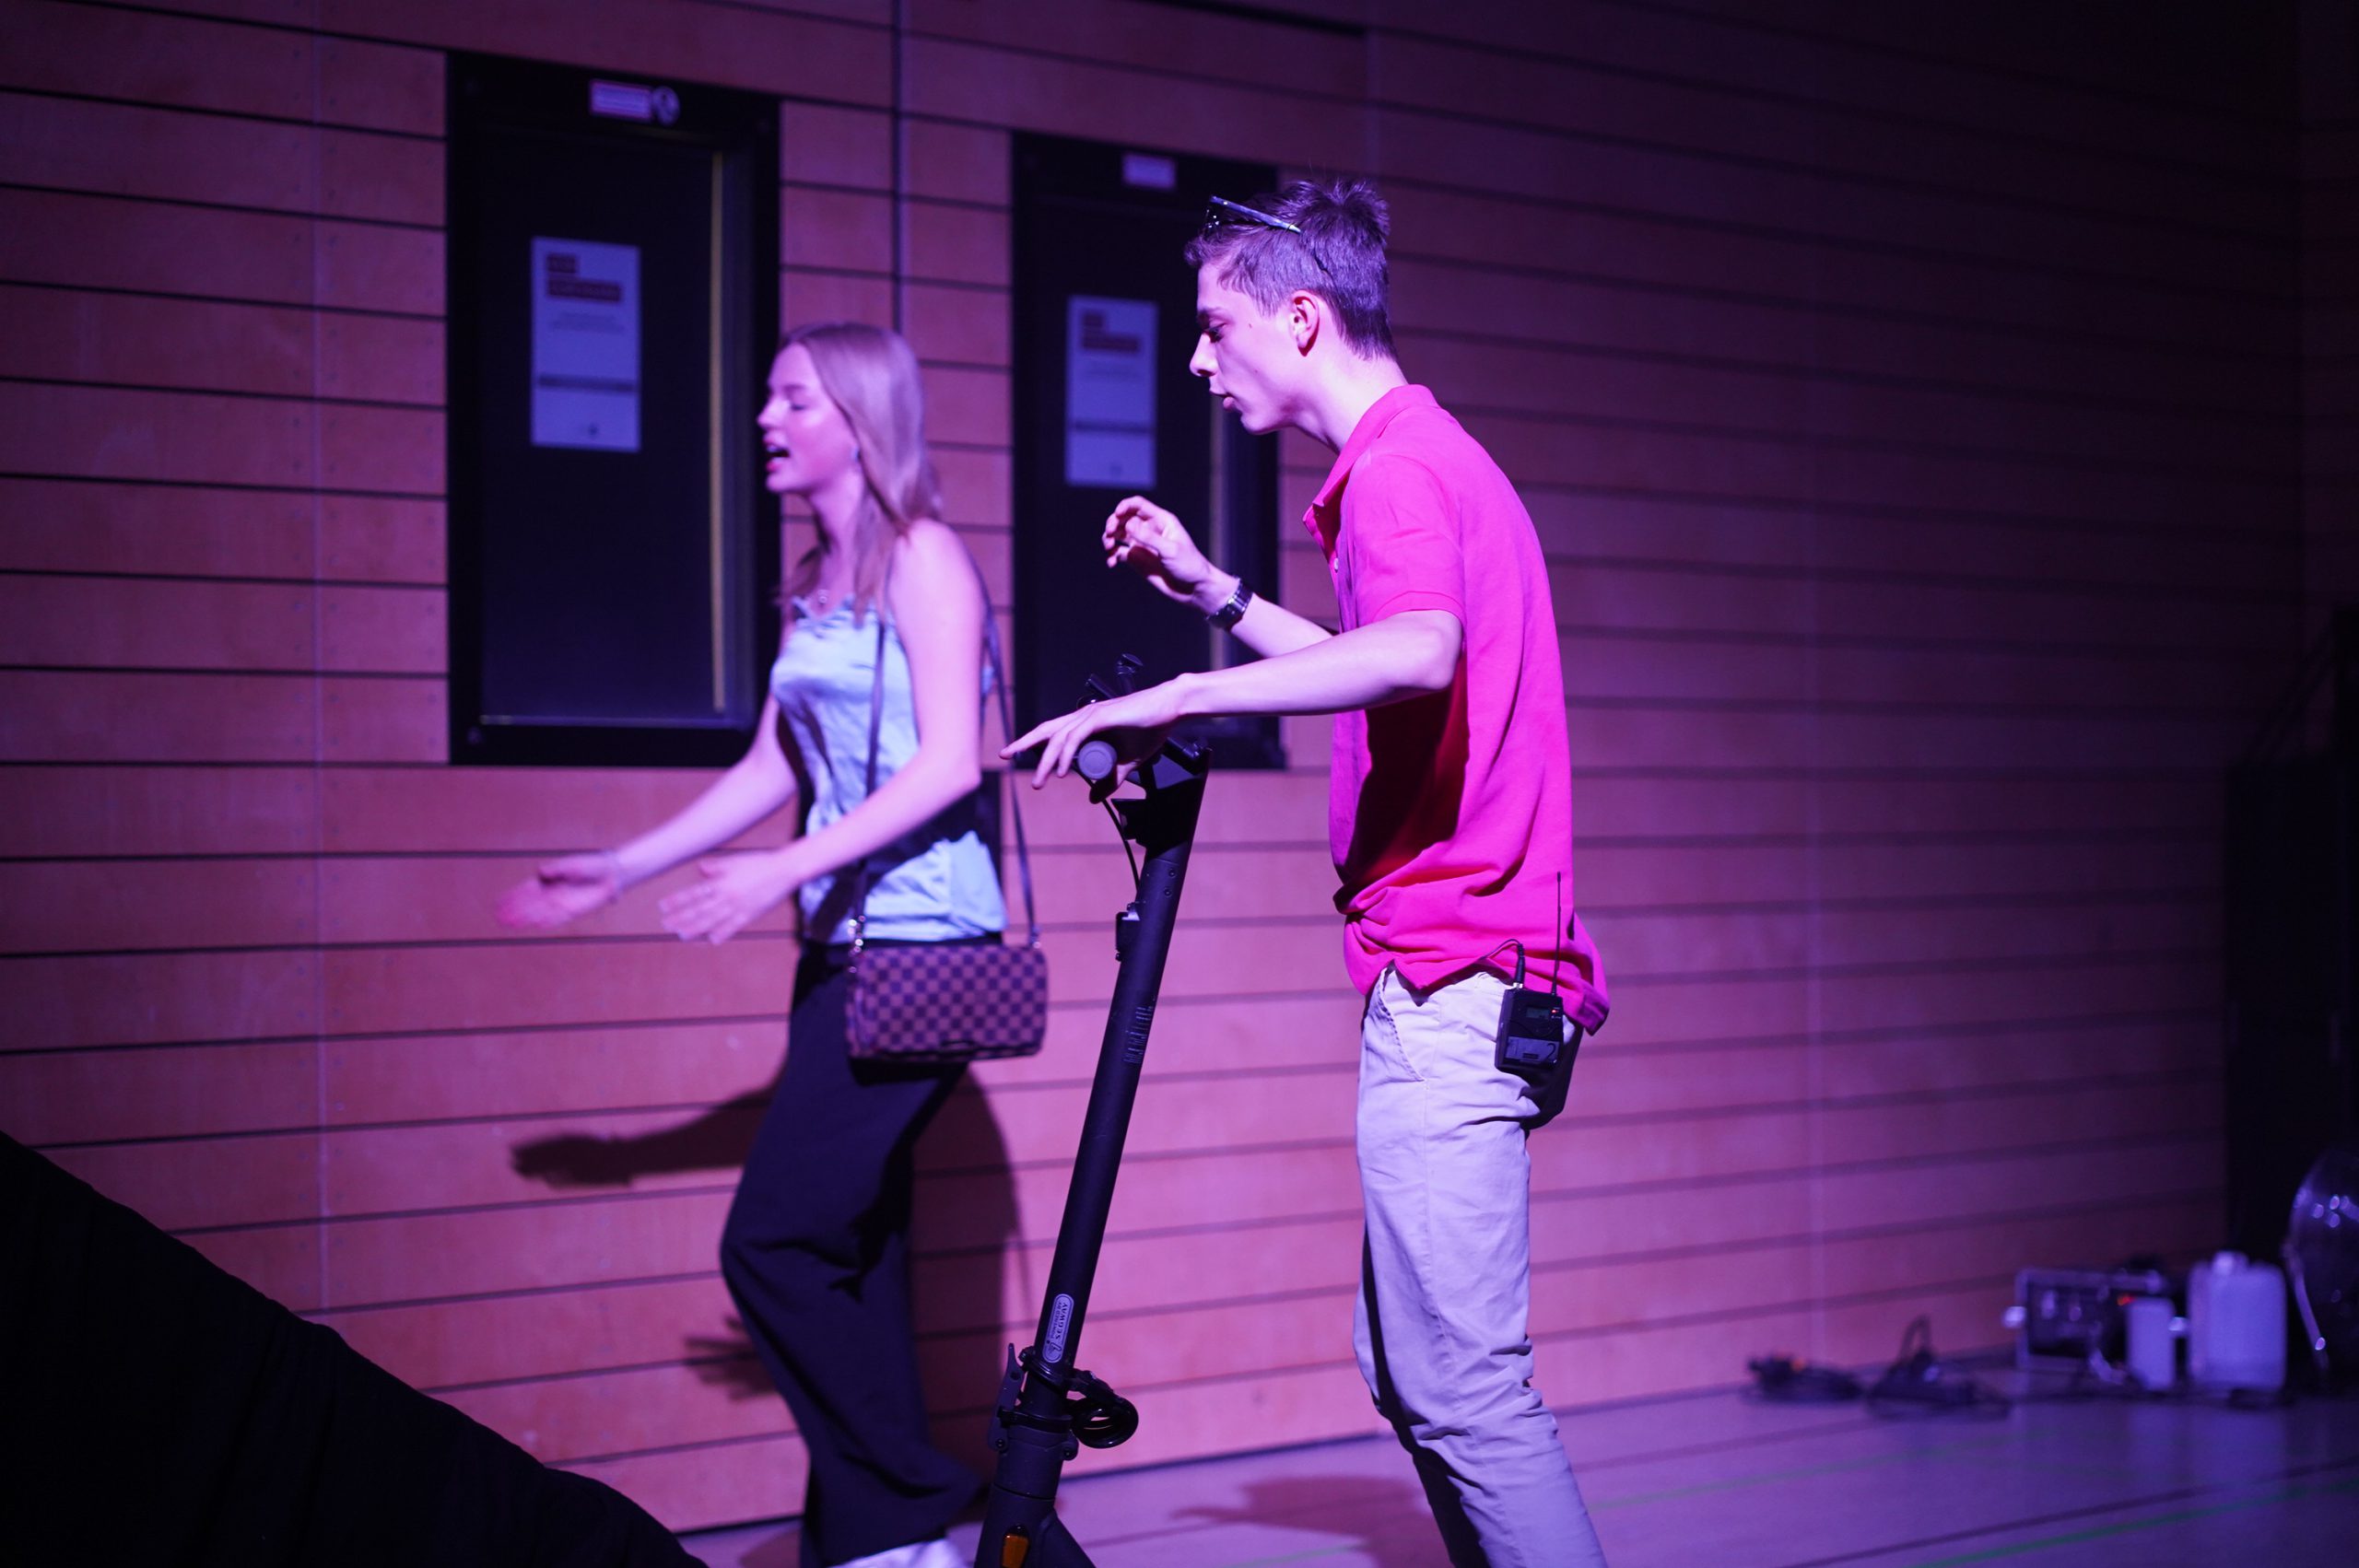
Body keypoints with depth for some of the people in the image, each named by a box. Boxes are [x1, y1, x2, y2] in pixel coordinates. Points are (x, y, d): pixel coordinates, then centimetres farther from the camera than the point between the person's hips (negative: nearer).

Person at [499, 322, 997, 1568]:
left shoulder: (924, 562, -8)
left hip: (919, 946, -8)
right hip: (842, 945, 9)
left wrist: (782, 870, -24)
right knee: (849, 1258, 8)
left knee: (775, 1242, -13)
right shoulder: (816, 580, 16)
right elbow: (773, 768, 21)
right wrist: (620, 871, 21)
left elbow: (951, 763, -17)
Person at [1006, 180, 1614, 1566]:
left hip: (1447, 982, -11)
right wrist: (1216, 595, 29)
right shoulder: (1432, 456, 21)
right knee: (1409, 1367, 15)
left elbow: (1417, 656, -34)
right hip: (1459, 976, 11)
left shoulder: (1398, 467, -12)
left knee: (1461, 1381, -10)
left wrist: (1173, 698, -30)